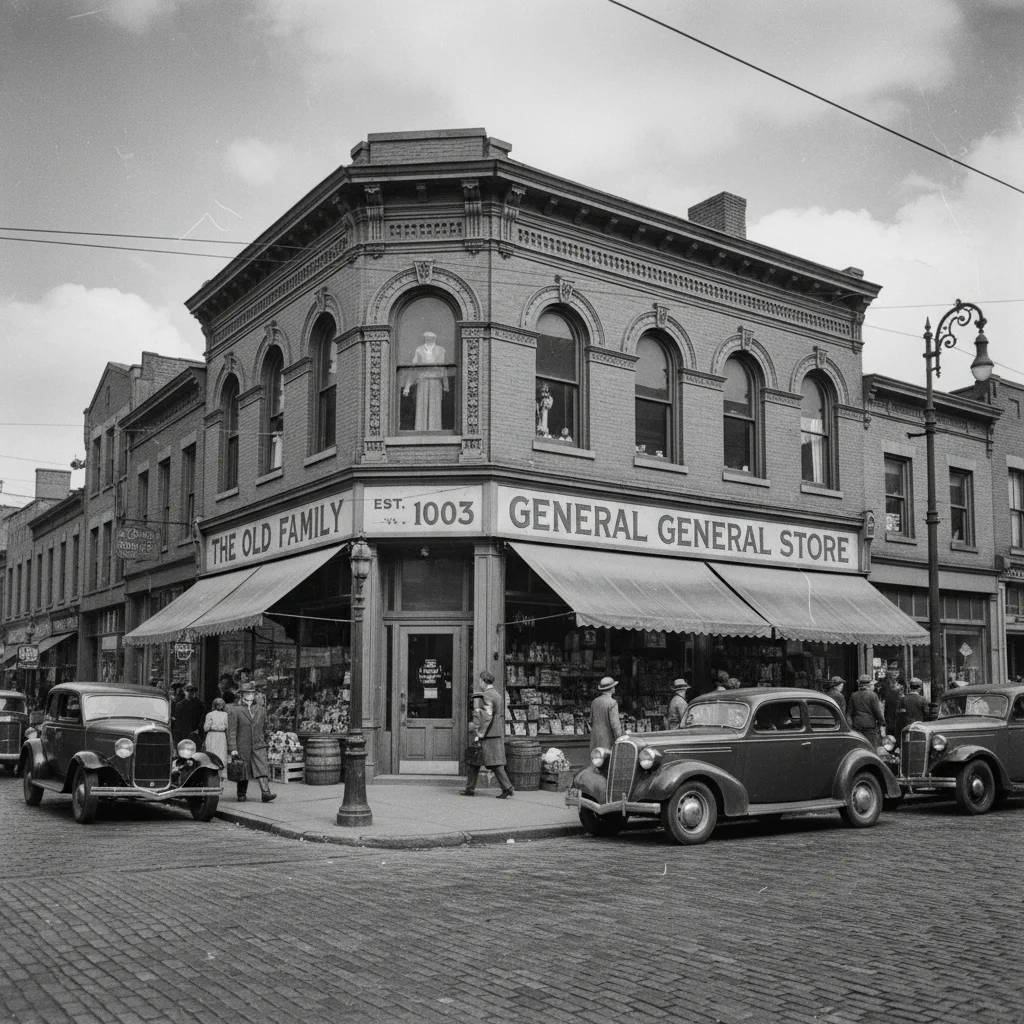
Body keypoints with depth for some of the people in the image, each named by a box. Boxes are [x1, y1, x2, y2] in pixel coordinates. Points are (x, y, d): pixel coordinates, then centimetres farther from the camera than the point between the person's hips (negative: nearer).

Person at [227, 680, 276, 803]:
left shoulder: (261, 710, 10)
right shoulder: (234, 711, -2)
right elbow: (231, 731, -6)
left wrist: (264, 743, 22)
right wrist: (233, 749, -12)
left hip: (259, 747, 2)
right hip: (242, 748, -2)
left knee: (262, 770, -12)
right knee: (242, 772, 9)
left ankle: (266, 793, -20)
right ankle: (241, 795, 25)